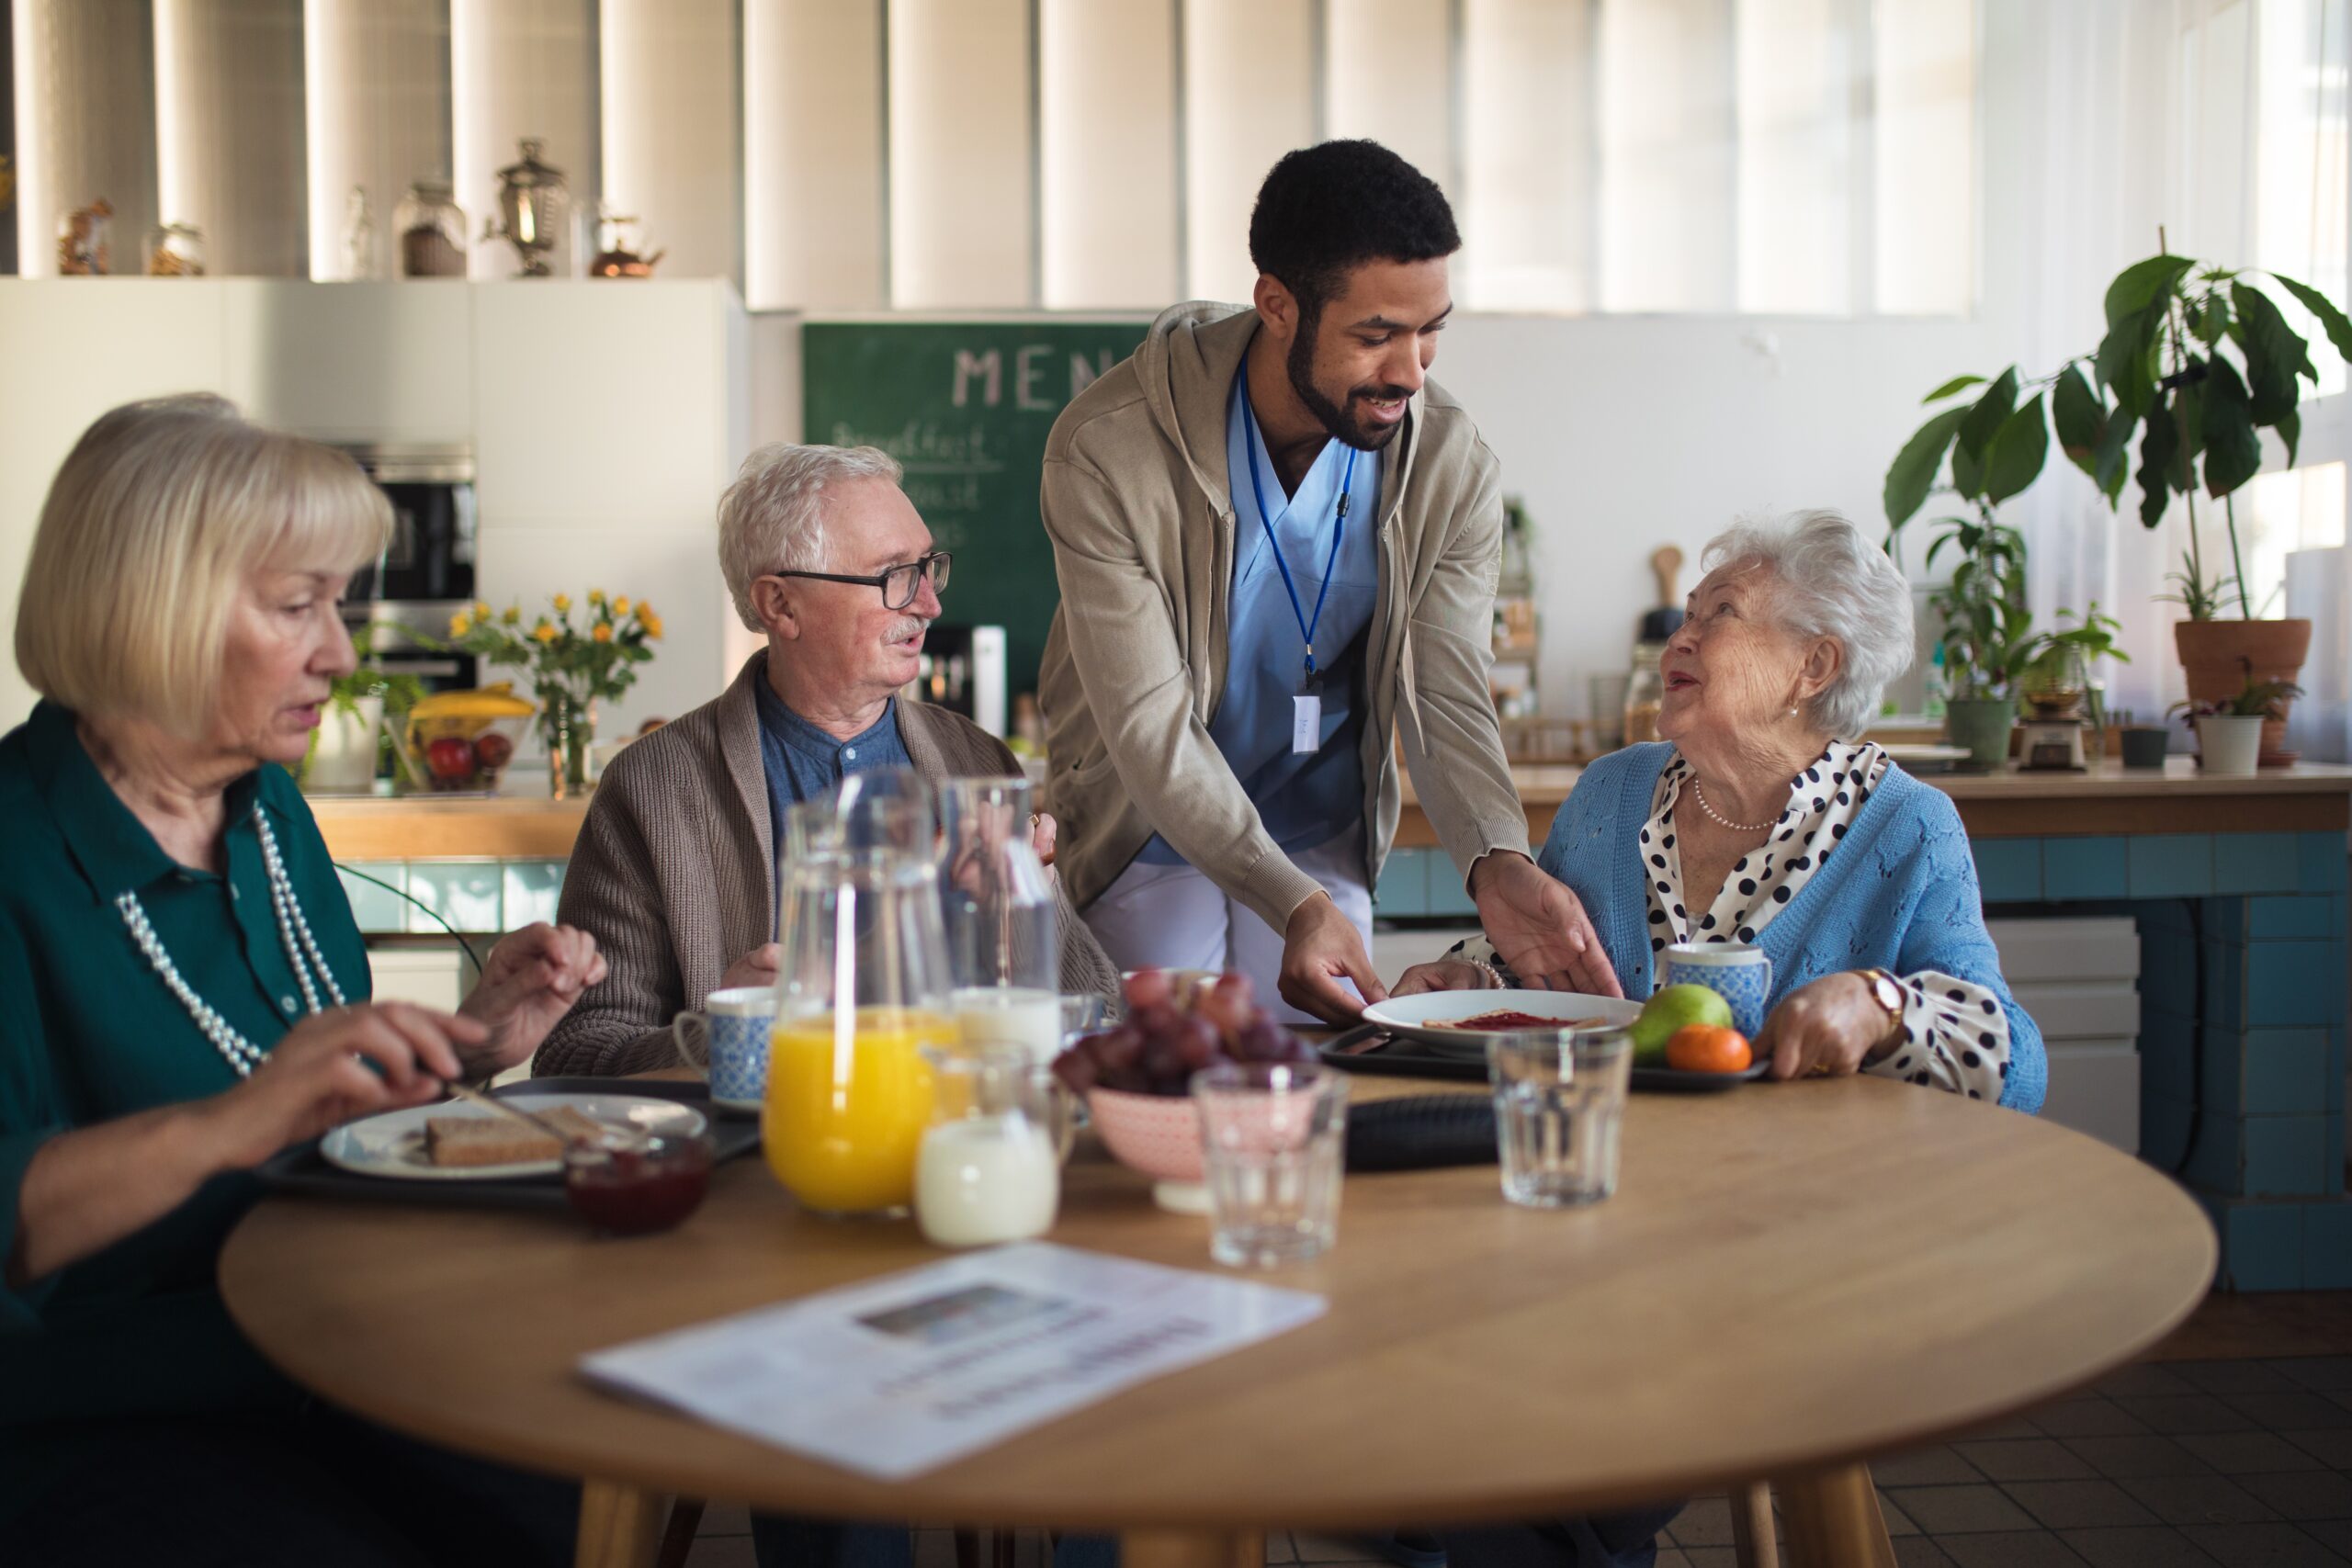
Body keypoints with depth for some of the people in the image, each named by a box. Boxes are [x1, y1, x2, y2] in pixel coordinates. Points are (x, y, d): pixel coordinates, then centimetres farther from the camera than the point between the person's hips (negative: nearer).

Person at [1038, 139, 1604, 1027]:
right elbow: (1151, 725, -26)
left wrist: (1496, 861, -34)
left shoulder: (1450, 464, -14)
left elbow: (1445, 694, -14)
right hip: (1151, 838, -3)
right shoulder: (1108, 452, -25)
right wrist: (1291, 904, -37)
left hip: (1325, 842, 3)